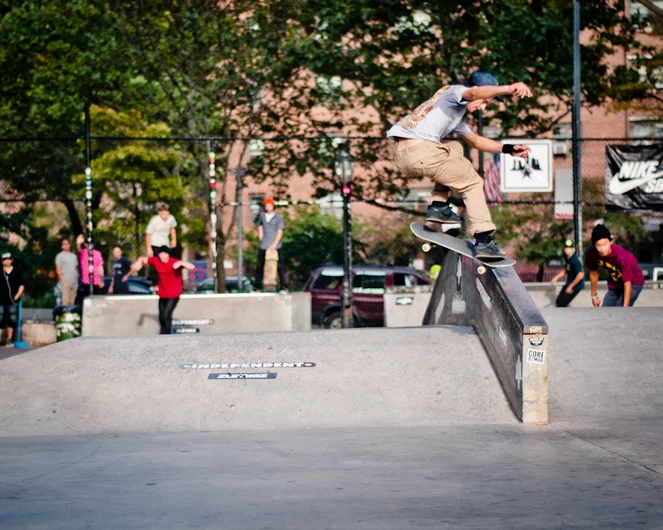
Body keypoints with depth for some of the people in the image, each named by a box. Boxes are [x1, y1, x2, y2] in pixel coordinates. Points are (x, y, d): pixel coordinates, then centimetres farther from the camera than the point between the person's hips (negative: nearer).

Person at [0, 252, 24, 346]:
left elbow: (21, 285, 9)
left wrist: (17, 295, -2)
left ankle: (9, 339, 12)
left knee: (12, 320, 3)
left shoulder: (17, 272, 6)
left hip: (13, 301, 1)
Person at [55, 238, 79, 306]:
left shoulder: (73, 256, 18)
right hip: (65, 282, -6)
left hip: (74, 282, 6)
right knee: (66, 301, -12)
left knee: (72, 301, 5)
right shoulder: (60, 256, 1)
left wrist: (77, 279, 12)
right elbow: (58, 269, -4)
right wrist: (62, 279, -13)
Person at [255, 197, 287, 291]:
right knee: (259, 267, 4)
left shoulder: (279, 217, 0)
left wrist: (275, 244, -15)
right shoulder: (262, 215, 12)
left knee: (279, 266, -7)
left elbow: (280, 232, -5)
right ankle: (257, 287, 11)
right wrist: (261, 238, 12)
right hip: (263, 246, 4)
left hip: (275, 246, -4)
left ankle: (284, 286, -5)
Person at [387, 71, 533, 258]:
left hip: (401, 156, 9)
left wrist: (508, 149, 29)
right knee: (473, 183, 5)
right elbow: (474, 93, -20)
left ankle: (439, 207, 16)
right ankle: (484, 241, -7)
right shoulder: (456, 90, 5)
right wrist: (507, 88, -37)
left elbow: (476, 141, 41)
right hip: (420, 150, -9)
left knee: (454, 149, 33)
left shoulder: (456, 113, 34)